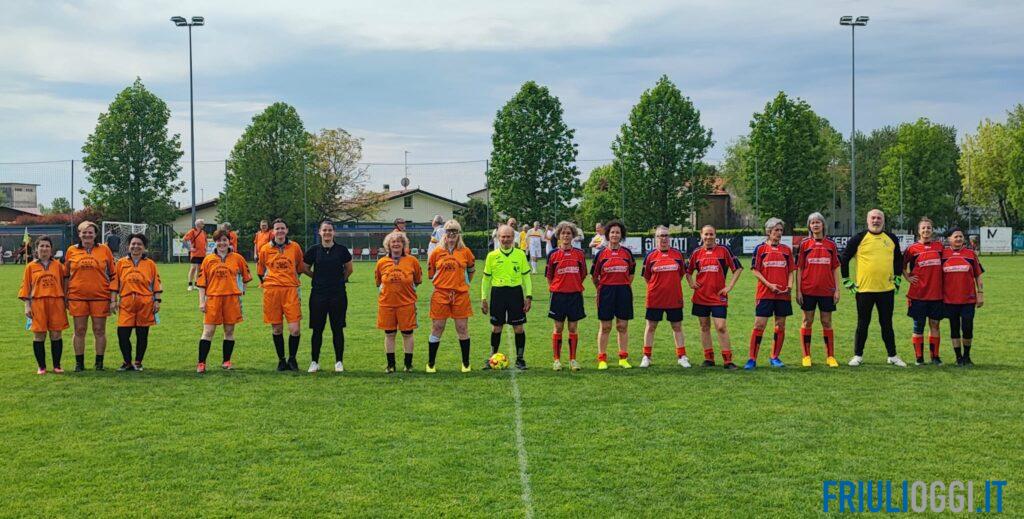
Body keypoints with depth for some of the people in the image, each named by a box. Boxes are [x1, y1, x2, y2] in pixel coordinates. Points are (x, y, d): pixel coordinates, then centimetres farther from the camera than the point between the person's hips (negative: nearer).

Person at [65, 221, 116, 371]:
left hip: (100, 296, -1)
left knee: (99, 330, 3)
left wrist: (113, 296, 3)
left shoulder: (104, 249, 4)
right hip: (77, 296, 1)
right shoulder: (72, 251, 8)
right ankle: (79, 363, 14)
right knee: (79, 331, 5)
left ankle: (99, 363, 12)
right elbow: (66, 275, 13)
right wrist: (64, 296, 10)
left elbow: (112, 274, 7)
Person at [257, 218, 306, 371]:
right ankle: (281, 360, 18)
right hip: (271, 291, 1)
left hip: (291, 290, -1)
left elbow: (300, 267, 19)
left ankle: (292, 359, 9)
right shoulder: (265, 249, 5)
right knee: (276, 328, 5)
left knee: (294, 329, -10)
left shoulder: (295, 247, 4)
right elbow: (260, 270, 19)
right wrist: (265, 282, 12)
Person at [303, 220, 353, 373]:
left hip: (338, 294, 0)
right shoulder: (313, 250, 0)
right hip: (318, 294, 0)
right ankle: (314, 362, 14)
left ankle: (339, 362, 13)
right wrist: (318, 278, 10)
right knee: (317, 329, 4)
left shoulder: (342, 250, -1)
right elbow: (305, 268, 13)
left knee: (337, 329, 4)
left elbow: (349, 269, 13)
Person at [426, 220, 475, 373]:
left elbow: (471, 269, 18)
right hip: (440, 295, 0)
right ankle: (430, 364, 14)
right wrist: (444, 282, 10)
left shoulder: (465, 252, 3)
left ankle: (466, 364, 17)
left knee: (462, 329, 5)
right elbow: (430, 273, 11)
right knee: (437, 329, 4)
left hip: (461, 295, 0)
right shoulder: (437, 252, 1)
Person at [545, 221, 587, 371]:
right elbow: (549, 276, 6)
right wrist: (554, 288, 5)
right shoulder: (553, 254, 0)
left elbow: (582, 275, 11)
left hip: (575, 294, 1)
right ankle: (557, 360, 11)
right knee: (558, 328, 4)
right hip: (558, 295, -1)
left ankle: (573, 360, 12)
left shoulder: (579, 254, 3)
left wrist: (575, 286, 7)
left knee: (573, 328, 5)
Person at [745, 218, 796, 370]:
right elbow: (755, 270, -3)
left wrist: (789, 286, -6)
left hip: (783, 294, 3)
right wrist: (769, 285, -13)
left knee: (780, 326, 6)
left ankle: (775, 358, 17)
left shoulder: (786, 249, 10)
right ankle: (752, 359, -2)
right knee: (759, 325, -6)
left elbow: (791, 271, 12)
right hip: (765, 293, -3)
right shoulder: (760, 248, 1)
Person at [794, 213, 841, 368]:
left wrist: (837, 290, 2)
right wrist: (798, 291, -4)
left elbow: (835, 269, 7)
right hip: (808, 291, -1)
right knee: (807, 322, 4)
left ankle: (830, 357, 13)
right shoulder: (804, 244, 1)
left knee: (827, 322, 6)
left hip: (826, 291, 1)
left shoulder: (831, 245, 5)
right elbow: (799, 269, 1)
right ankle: (806, 356, 11)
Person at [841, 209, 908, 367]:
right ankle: (858, 356, 14)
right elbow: (844, 259, 1)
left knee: (887, 324, 10)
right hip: (864, 289, -2)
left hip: (887, 289, 2)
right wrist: (847, 281, 0)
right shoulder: (859, 238, -2)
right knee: (862, 324, 5)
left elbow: (899, 259, 21)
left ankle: (892, 356, 19)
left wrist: (897, 279, 15)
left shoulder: (892, 238, 8)